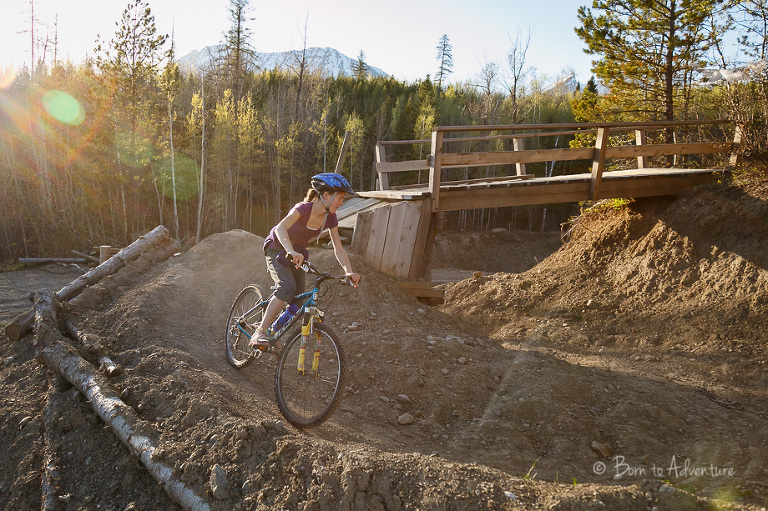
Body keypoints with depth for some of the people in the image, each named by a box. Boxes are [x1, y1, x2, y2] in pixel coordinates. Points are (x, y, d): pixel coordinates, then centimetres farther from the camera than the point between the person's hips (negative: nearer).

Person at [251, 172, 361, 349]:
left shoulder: (330, 218, -13)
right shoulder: (304, 208, -32)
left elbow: (338, 249, -12)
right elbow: (281, 228, -48)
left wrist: (349, 272, -27)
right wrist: (291, 252, -65)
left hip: (297, 252, 7)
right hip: (277, 249, -6)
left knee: (298, 294, 1)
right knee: (288, 288, -27)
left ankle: (265, 324, 23)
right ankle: (259, 334, -22)